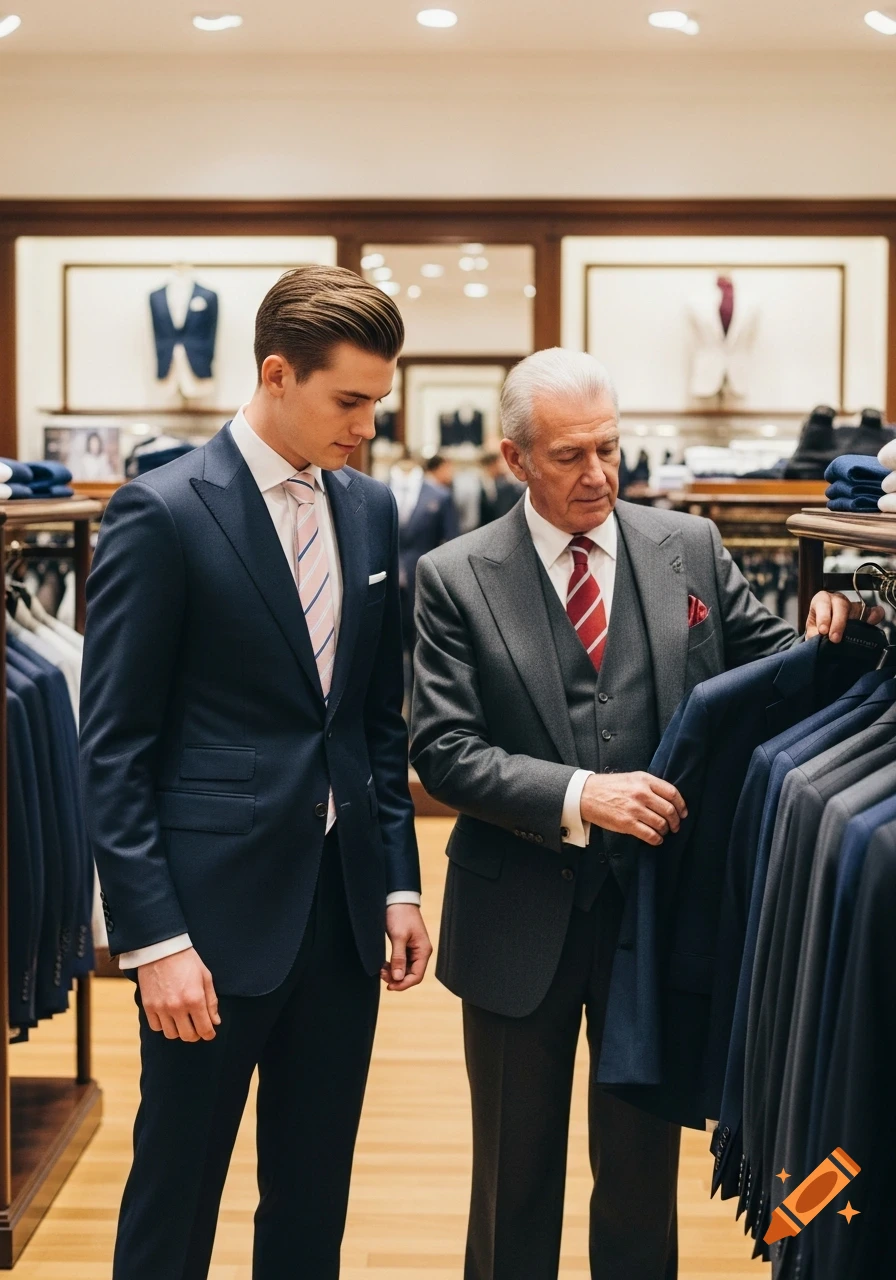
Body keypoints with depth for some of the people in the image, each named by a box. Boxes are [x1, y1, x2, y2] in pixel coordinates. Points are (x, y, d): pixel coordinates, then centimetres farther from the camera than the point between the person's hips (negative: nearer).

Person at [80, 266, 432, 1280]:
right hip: (217, 908, -5)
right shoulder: (162, 513, -10)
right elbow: (114, 749, -10)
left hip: (344, 905, 6)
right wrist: (152, 937, -14)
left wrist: (399, 884, 9)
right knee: (175, 1196, 7)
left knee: (315, 1195, 15)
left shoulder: (371, 509, 8)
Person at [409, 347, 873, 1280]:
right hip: (521, 920, -1)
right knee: (515, 1170, 16)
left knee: (643, 1162, 16)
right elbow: (443, 751, -12)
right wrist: (577, 796, -25)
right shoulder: (455, 578, -6)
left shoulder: (690, 548, 0)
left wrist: (822, 640, -17)